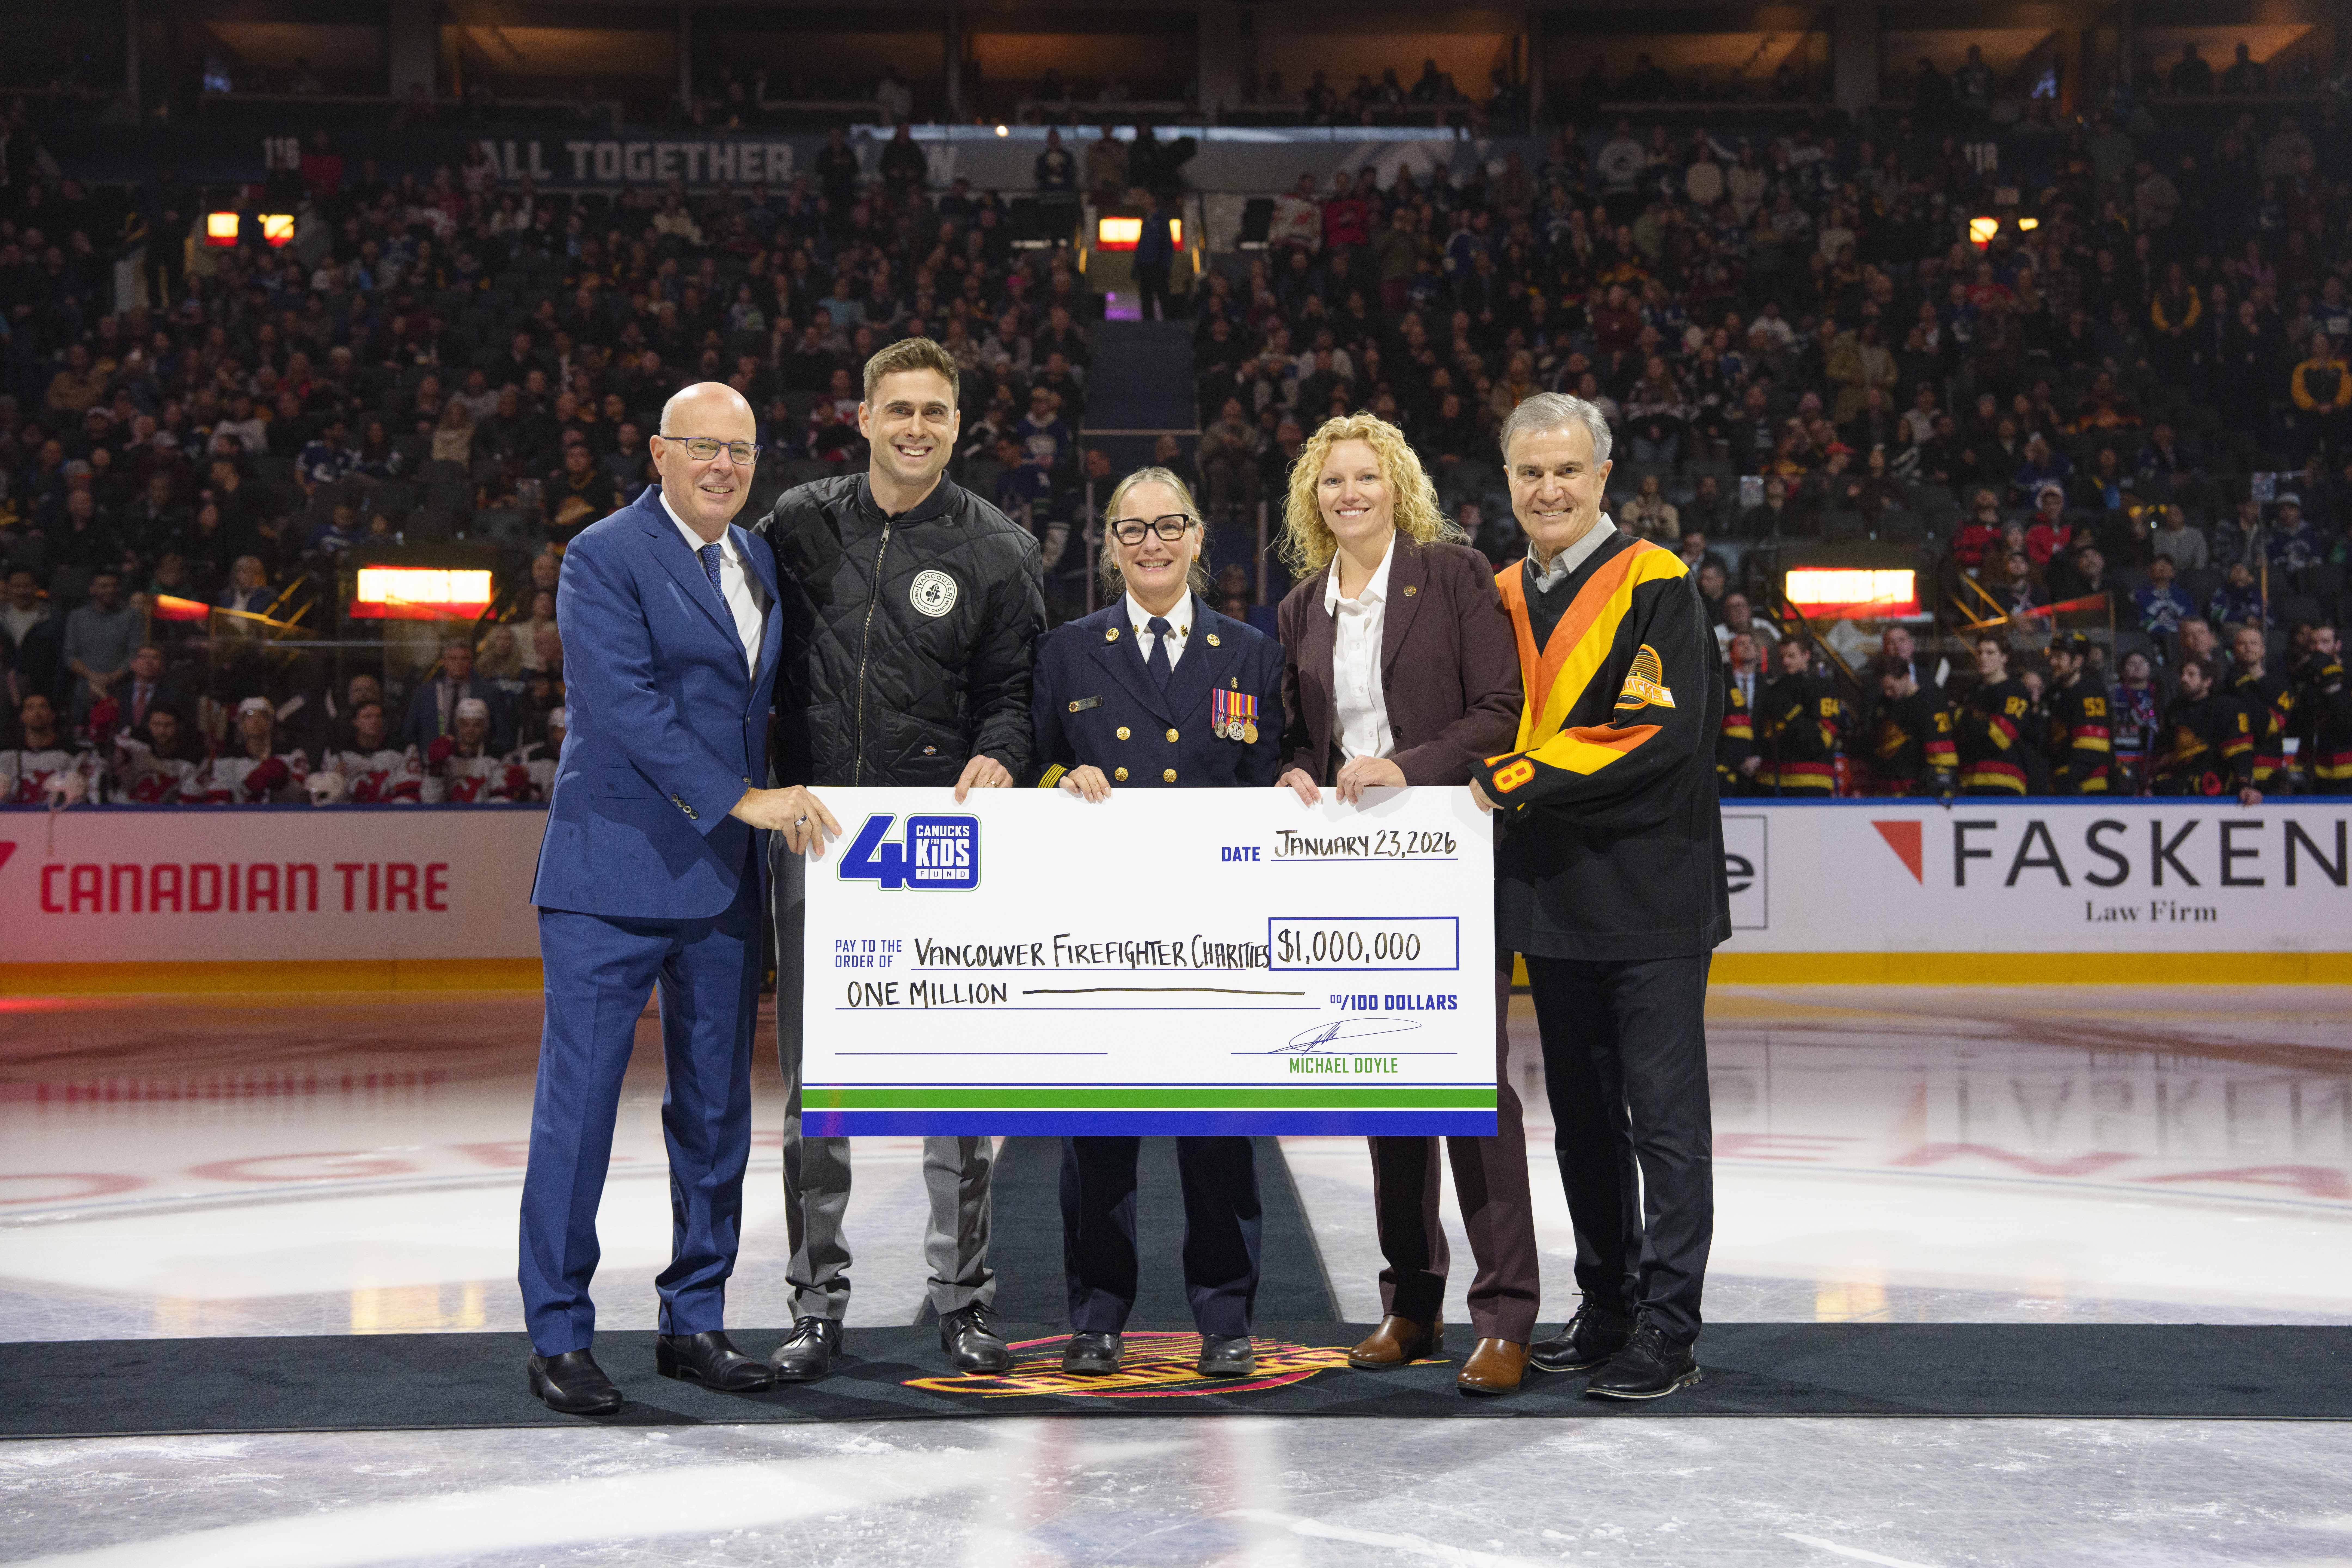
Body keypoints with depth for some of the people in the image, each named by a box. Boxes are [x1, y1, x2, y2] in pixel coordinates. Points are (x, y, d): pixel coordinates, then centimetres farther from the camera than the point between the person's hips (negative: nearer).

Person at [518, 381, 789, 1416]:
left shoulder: (759, 562, 15)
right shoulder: (604, 556, -7)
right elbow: (626, 705, -17)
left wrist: (768, 824, 13)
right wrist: (740, 800, -19)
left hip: (723, 875, 7)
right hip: (614, 872, -7)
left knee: (716, 1107, 10)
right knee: (579, 1103, -2)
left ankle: (694, 1321, 21)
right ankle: (559, 1337, 9)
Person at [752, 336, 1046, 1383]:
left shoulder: (999, 551, 3)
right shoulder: (799, 523, 7)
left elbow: (1014, 693, 4)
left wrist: (996, 759, -16)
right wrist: (764, 785, 5)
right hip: (814, 828, 2)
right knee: (814, 1078, 6)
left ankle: (963, 1302, 15)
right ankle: (817, 1305, 18)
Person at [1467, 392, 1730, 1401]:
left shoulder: (1655, 586, -8)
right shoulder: (1502, 599, 13)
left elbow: (1659, 735, -19)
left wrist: (1518, 781, -17)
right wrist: (1499, 781, 0)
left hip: (1648, 900, -7)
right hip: (1552, 900, 7)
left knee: (1664, 1120, -2)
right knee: (1581, 1120, 14)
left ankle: (1668, 1332, 6)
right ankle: (1607, 1310, 26)